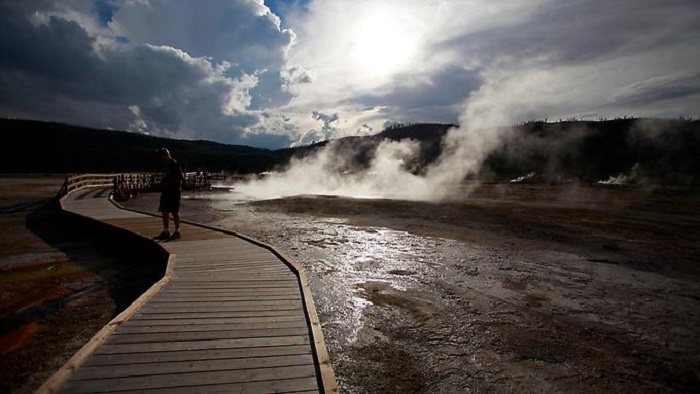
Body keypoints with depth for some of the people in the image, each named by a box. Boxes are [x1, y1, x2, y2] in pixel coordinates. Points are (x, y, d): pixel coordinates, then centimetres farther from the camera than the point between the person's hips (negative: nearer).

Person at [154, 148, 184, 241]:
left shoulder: (174, 164, -12)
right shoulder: (167, 165, 16)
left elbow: (181, 176, -19)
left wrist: (169, 183, -19)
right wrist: (163, 183, 6)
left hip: (174, 191, -9)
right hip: (166, 191, 9)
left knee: (175, 211, -3)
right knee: (164, 211, 9)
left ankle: (177, 231, 6)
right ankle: (166, 231, 17)